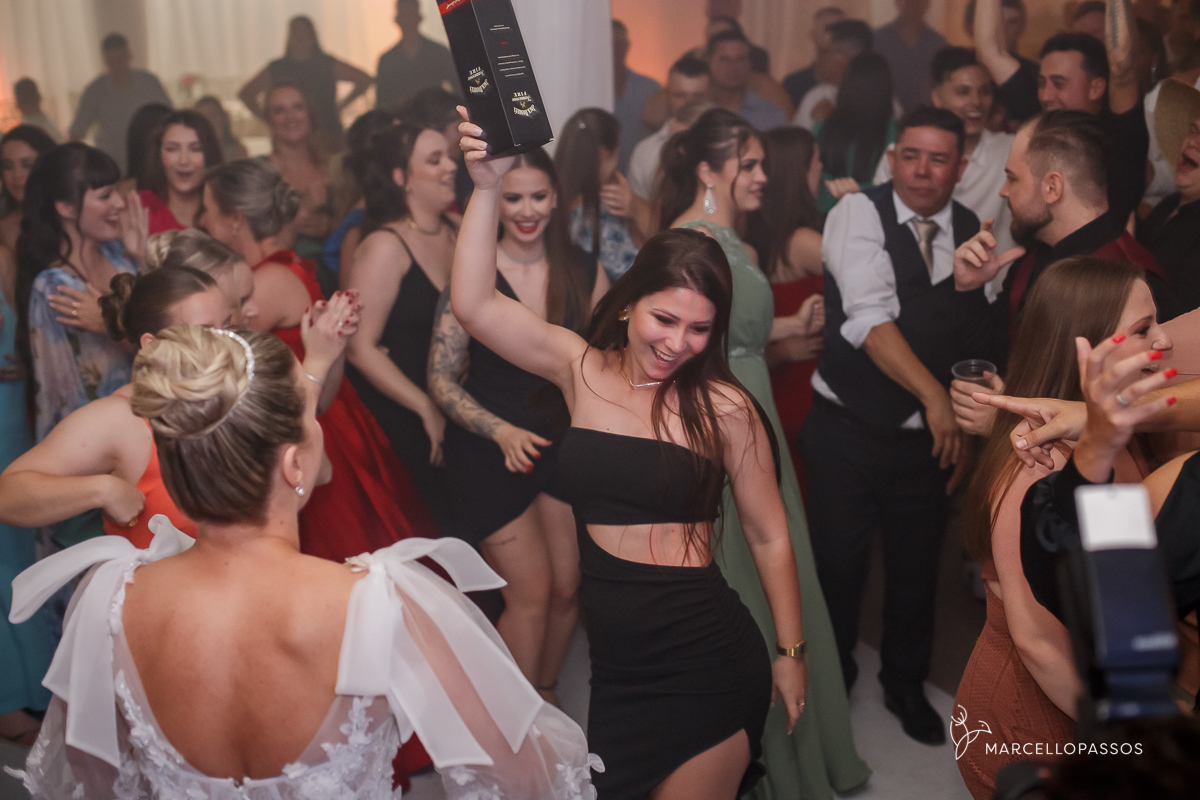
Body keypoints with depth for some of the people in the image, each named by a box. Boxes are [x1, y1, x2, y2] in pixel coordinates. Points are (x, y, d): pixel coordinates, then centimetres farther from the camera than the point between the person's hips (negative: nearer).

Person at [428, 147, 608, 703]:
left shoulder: (584, 271, 1)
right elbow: (442, 379, -9)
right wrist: (501, 431, -22)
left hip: (564, 442, 4)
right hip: (489, 453, -3)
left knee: (567, 586, 8)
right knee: (531, 593, -2)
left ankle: (547, 693, 34)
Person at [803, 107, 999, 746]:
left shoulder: (973, 232, 3)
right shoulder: (858, 214, -10)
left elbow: (977, 338, 7)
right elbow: (870, 317, -21)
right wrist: (933, 394, -27)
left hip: (929, 439, 4)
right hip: (848, 430, -3)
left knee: (917, 567, 16)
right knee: (837, 564, 7)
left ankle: (905, 686, 39)